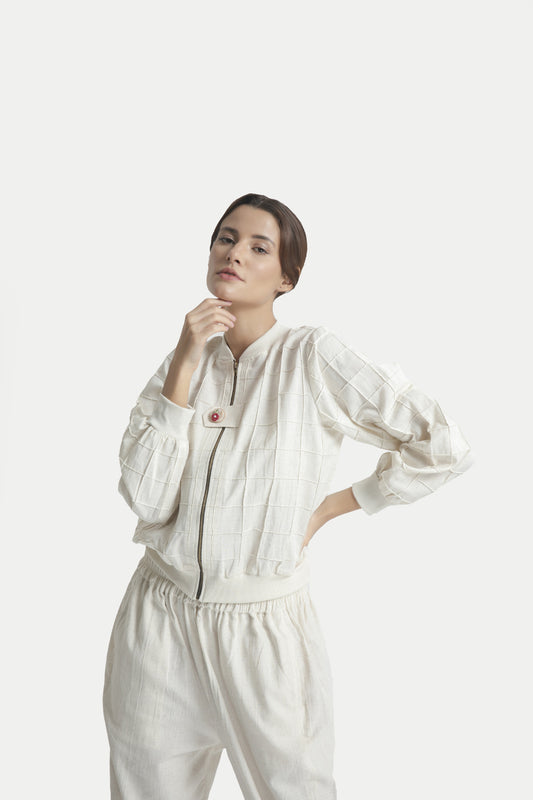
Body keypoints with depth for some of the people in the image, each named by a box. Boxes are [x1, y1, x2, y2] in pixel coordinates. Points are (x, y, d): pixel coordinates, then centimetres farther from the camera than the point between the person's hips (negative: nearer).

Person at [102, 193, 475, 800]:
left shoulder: (313, 356, -11)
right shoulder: (181, 361, 1)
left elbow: (445, 447, -11)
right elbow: (146, 500, -12)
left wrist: (332, 507, -4)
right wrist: (184, 365, -16)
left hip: (263, 629, -3)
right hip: (158, 620, 4)